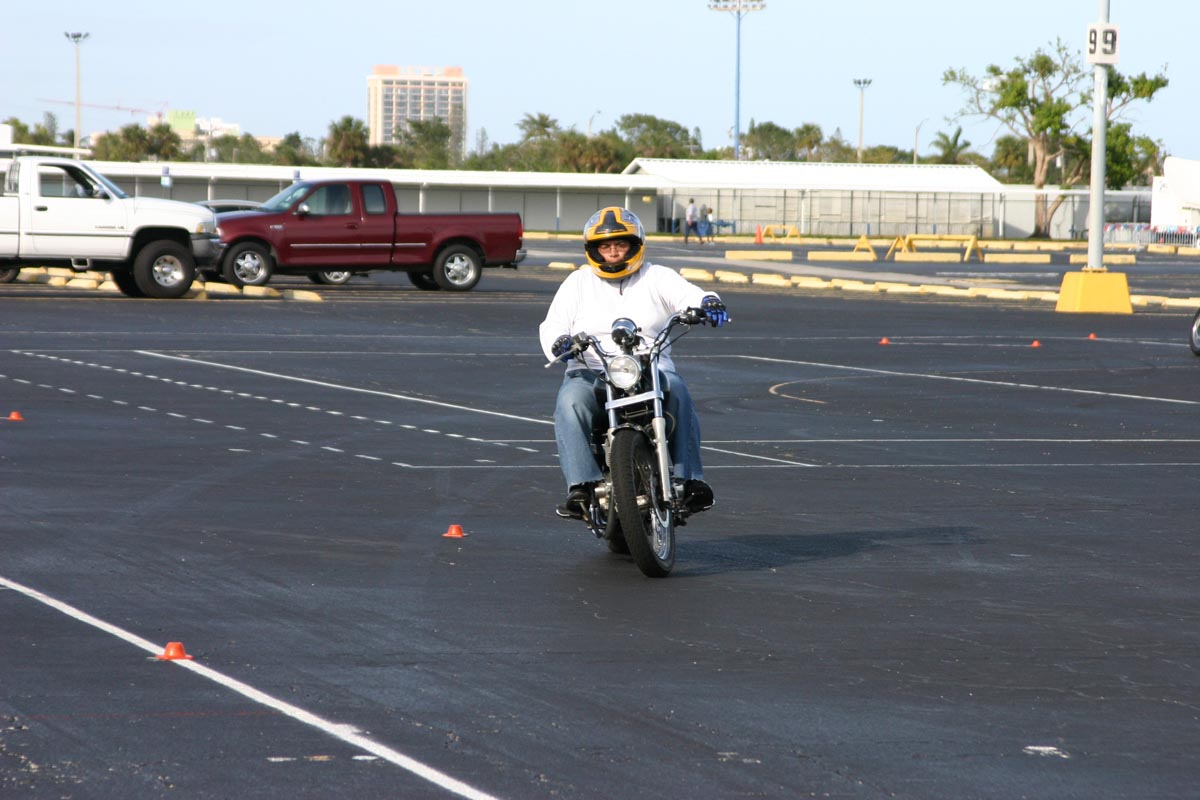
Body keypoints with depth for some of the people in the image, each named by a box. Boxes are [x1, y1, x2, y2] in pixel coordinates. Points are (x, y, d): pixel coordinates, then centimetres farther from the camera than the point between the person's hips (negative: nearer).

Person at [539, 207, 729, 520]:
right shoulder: (578, 283, 16)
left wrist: (708, 302, -28)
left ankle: (689, 478, -30)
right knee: (570, 402, -33)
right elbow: (552, 325, 7)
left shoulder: (656, 277, 14)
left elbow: (686, 294, -3)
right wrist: (559, 342, -18)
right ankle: (581, 486, -37)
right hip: (591, 373, 0)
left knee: (677, 392, -32)